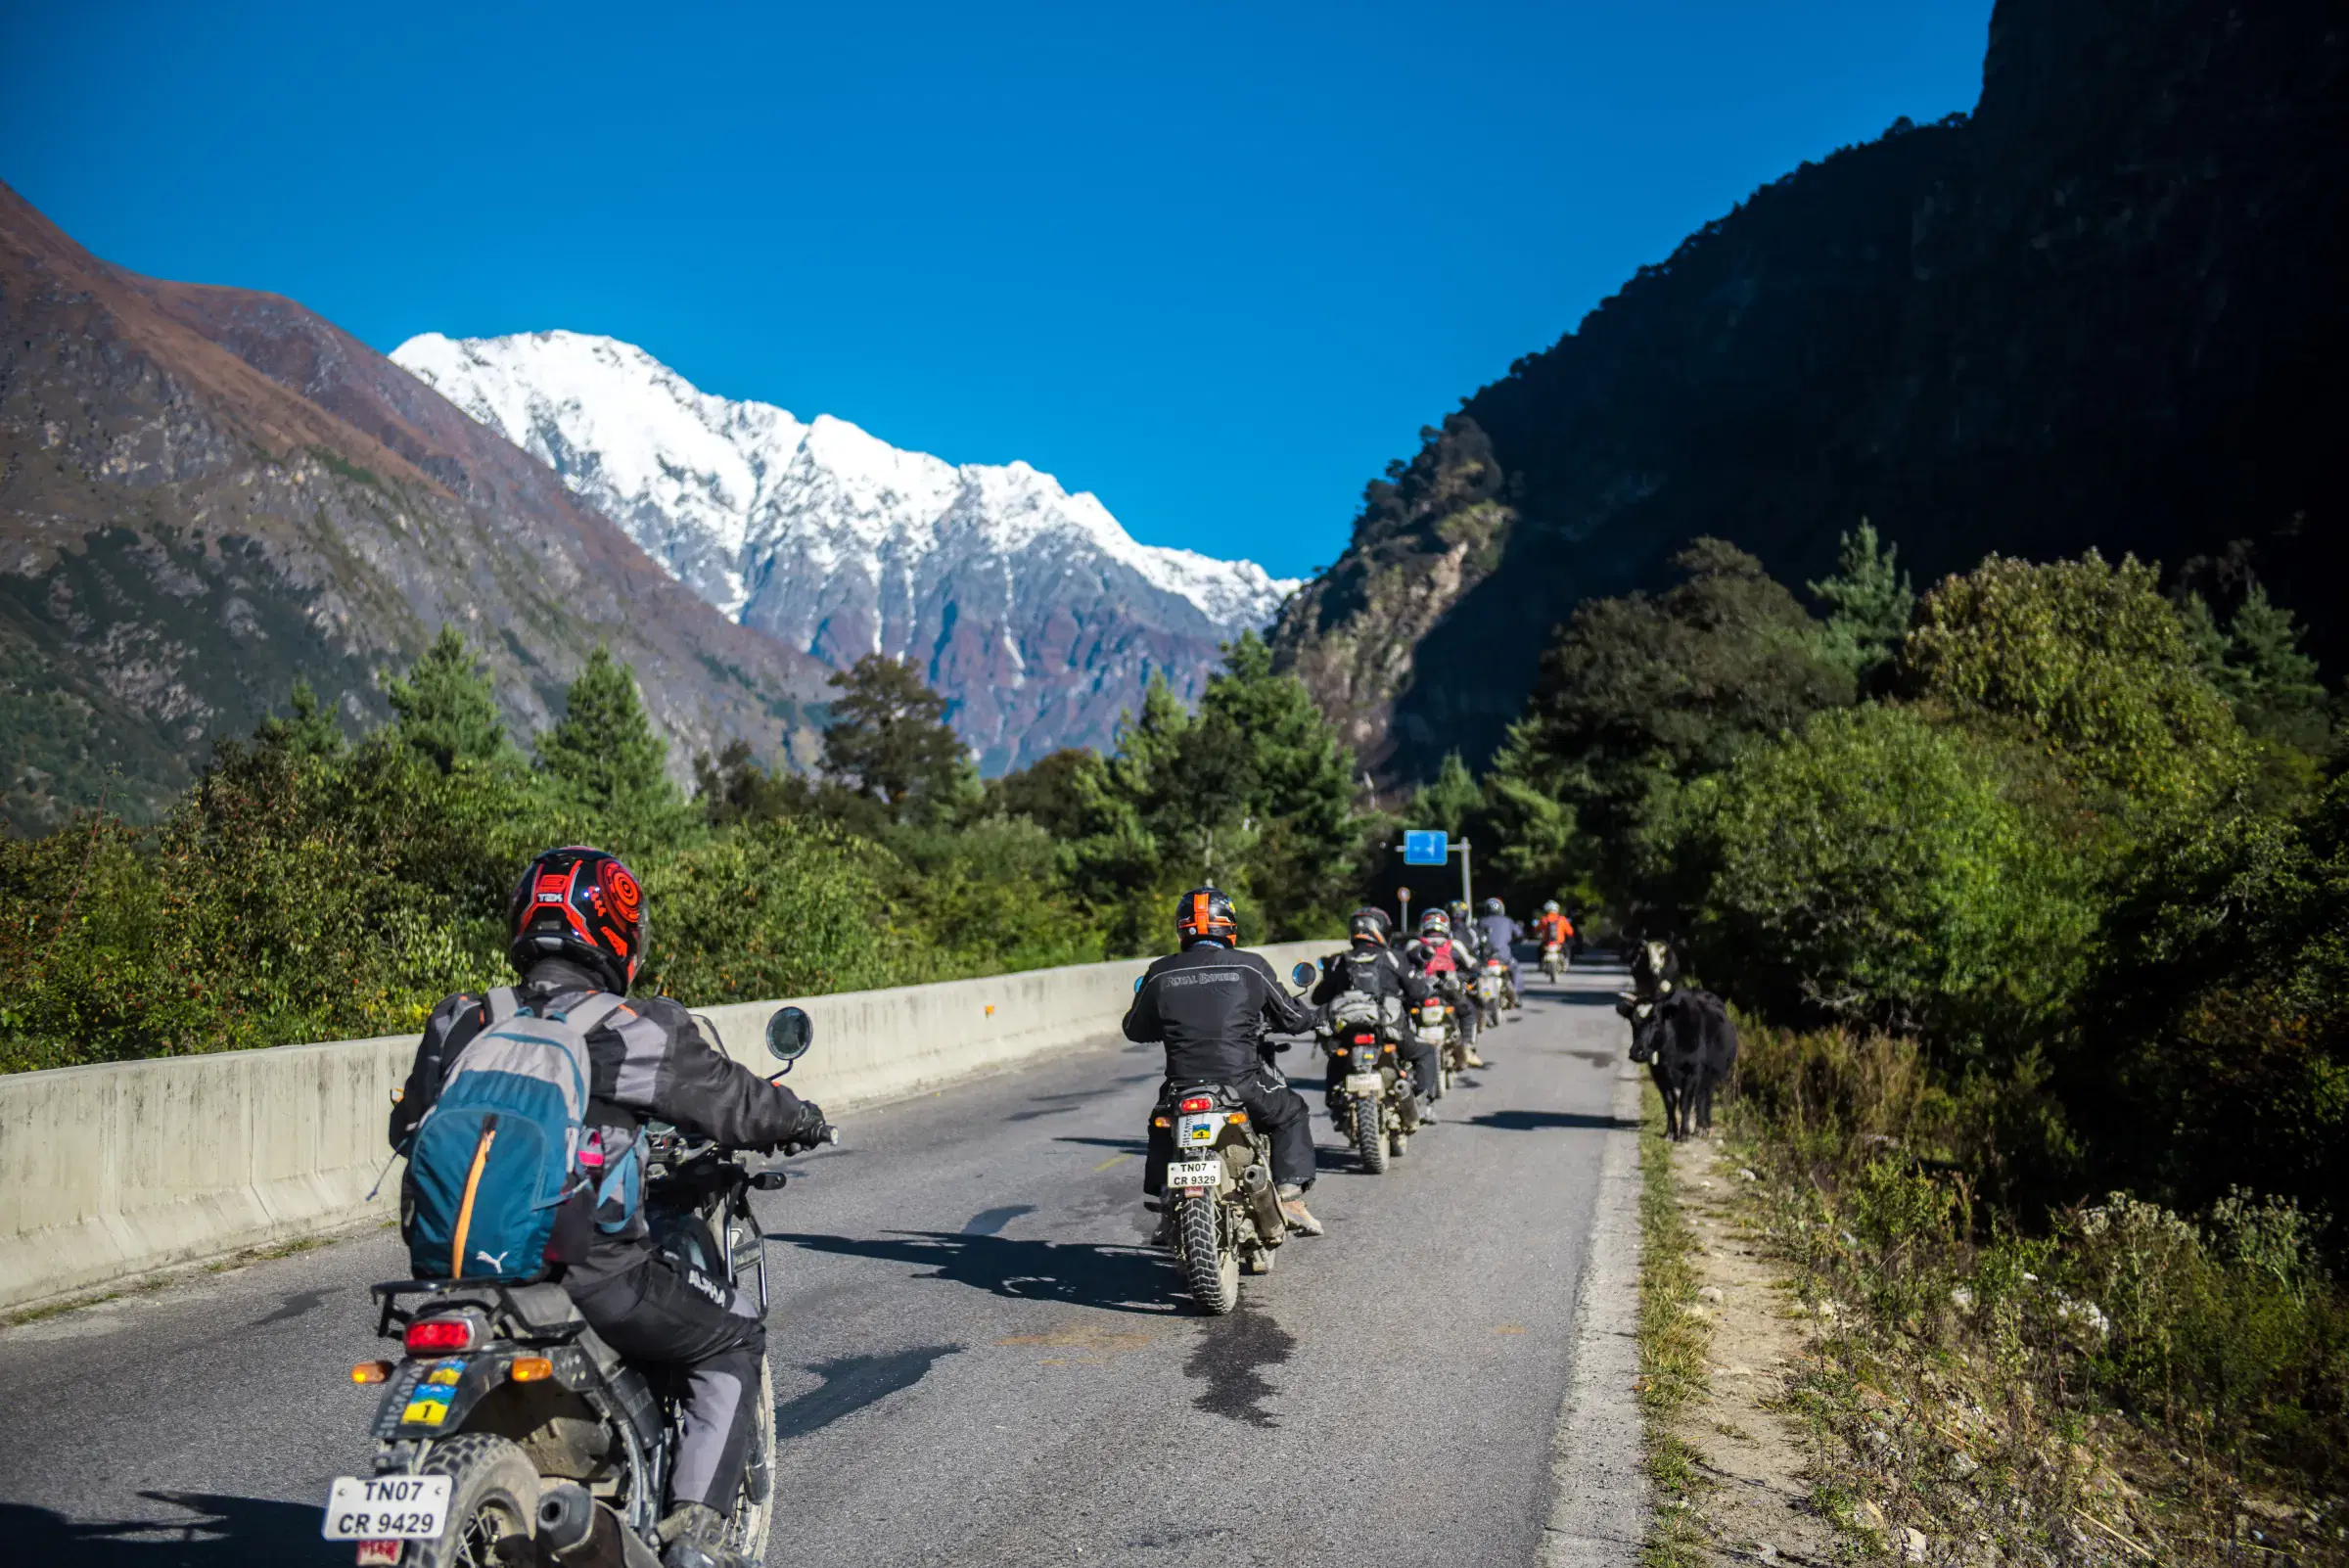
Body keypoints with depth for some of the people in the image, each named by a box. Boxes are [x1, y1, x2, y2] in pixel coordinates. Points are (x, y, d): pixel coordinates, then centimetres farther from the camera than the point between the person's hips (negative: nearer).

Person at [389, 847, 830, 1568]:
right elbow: (737, 1104, 2)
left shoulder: (460, 1023, 6)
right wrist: (802, 1118, 24)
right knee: (733, 1340, 16)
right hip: (594, 1277, -5)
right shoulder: (640, 1030, -8)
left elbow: (408, 1127, 19)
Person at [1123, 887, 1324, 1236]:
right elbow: (1295, 1020, 8)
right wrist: (1303, 1014, 32)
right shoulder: (1250, 967, -1)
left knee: (1162, 1125, 32)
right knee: (1291, 1113, 23)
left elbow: (1136, 1030, 16)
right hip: (1242, 1083, -2)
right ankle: (1290, 1197, 9)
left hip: (1183, 1085, 2)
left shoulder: (1160, 973, 3)